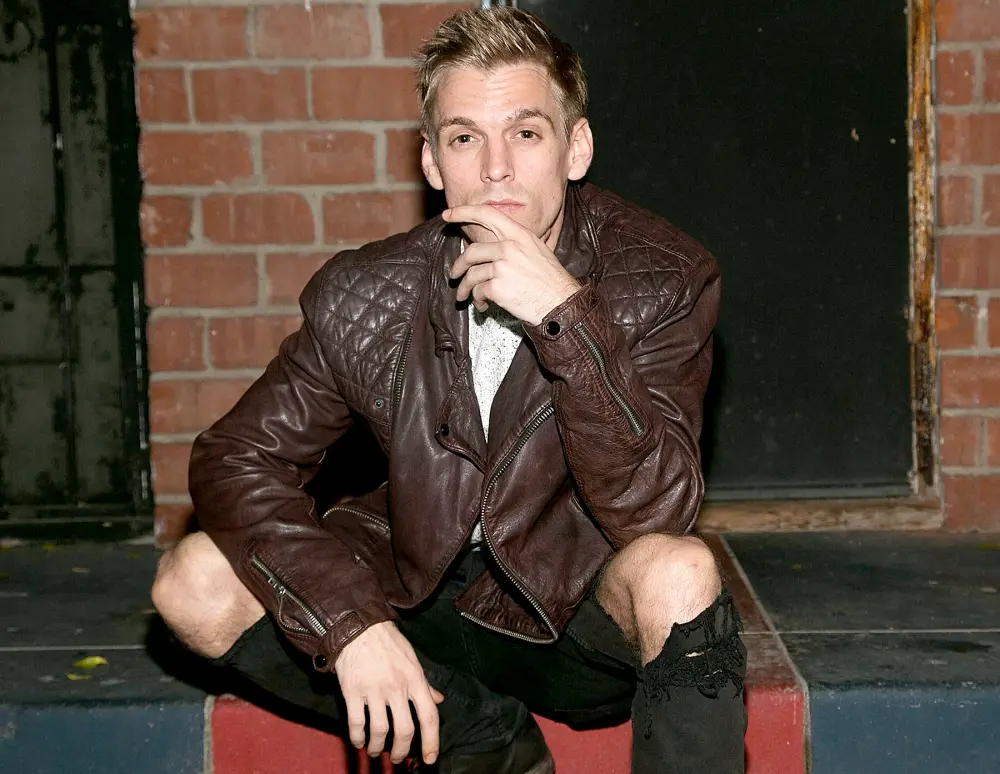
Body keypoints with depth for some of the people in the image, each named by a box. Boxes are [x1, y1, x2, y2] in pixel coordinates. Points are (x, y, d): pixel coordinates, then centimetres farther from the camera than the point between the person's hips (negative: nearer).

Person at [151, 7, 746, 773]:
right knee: (194, 583, -15)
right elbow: (236, 457, -9)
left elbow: (653, 514, -26)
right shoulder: (368, 299, -11)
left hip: (585, 618, -3)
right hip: (424, 602, 4)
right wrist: (351, 622, -23)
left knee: (676, 573, -36)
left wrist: (566, 315, -39)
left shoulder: (660, 280, -16)